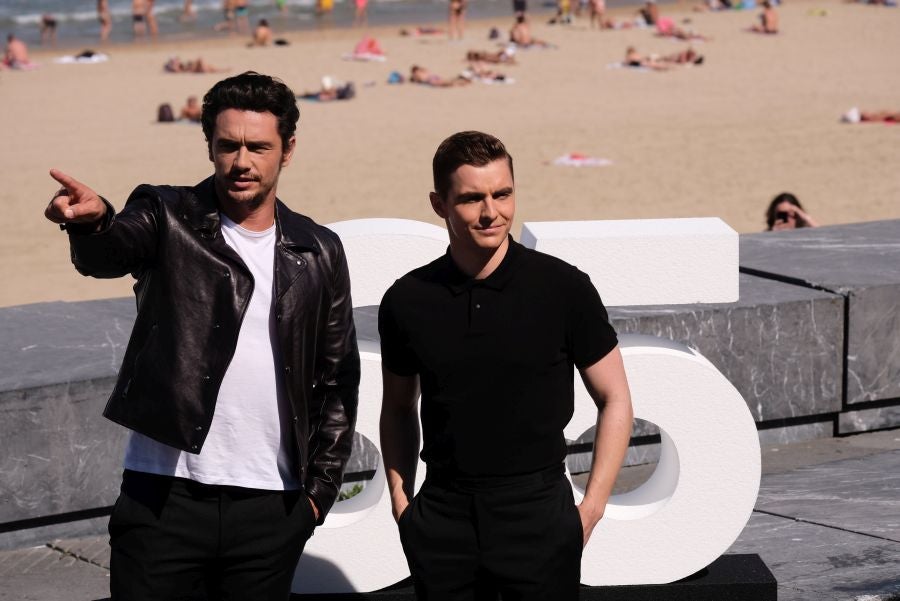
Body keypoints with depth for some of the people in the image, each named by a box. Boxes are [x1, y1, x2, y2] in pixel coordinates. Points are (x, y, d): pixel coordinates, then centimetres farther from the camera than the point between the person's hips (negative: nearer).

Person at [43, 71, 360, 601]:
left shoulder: (318, 254, 7)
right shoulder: (168, 219, 0)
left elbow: (338, 379, 12)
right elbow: (111, 253, -23)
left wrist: (319, 487, 6)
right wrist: (93, 221, -46)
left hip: (271, 509, 2)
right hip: (164, 497, -2)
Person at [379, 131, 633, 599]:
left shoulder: (563, 288, -5)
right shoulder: (407, 300, 1)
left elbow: (614, 401, 1)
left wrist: (591, 508, -5)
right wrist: (400, 500, 5)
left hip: (538, 511, -2)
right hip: (441, 519, 2)